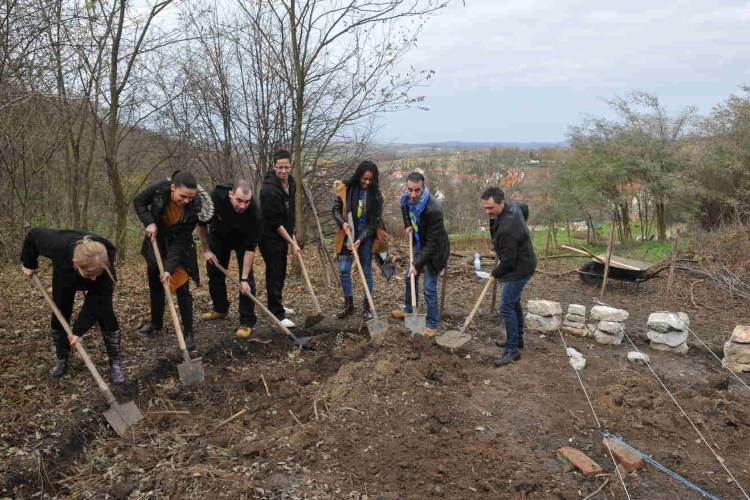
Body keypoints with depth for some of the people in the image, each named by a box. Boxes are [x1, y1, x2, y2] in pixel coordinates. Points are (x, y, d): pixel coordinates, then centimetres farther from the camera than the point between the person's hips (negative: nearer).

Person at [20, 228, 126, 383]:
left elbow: (97, 300, -32)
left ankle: (115, 363, 2)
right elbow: (34, 234, -20)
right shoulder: (57, 245, -44)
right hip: (65, 276, 2)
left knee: (106, 316, -11)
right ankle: (61, 360, 24)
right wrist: (29, 264, -5)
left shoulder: (106, 262, -44)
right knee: (59, 316, 3)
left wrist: (79, 329, -31)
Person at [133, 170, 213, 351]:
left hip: (178, 246, -3)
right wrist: (149, 222, -24)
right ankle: (156, 323, 37)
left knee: (182, 289, -7)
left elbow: (181, 241, -27)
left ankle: (188, 333, 5)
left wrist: (169, 268, -32)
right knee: (155, 284, 16)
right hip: (156, 242, 3)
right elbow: (138, 202, -8)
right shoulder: (159, 188, -28)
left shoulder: (194, 207, -31)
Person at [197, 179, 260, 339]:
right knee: (214, 271, 9)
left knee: (247, 276, -14)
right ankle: (220, 309, 30)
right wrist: (206, 250, -11)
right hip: (219, 235, 3)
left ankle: (247, 322, -10)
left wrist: (244, 279, -34)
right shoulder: (215, 196, -35)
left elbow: (250, 248, -33)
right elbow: (200, 223, -15)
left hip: (242, 239, -2)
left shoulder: (253, 212, -38)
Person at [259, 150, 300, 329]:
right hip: (270, 236, -9)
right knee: (274, 273, -4)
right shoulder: (269, 190, -26)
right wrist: (292, 243, -20)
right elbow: (275, 222, -24)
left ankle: (275, 306, 34)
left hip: (283, 234, 9)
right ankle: (277, 314, 4)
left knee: (281, 272, 19)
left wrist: (291, 235, 18)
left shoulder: (291, 182, 2)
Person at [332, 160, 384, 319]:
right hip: (348, 233, 1)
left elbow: (374, 221, -8)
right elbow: (336, 209, 2)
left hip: (366, 234, -1)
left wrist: (360, 240, -15)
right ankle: (349, 305, 18)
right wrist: (342, 223, -17)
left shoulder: (376, 194, -9)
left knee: (366, 271, 6)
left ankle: (367, 306, 19)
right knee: (344, 269, 1)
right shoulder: (345, 189, -7)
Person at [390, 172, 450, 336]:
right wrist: (407, 225, 1)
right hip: (419, 244, 8)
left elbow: (432, 242, -30)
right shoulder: (407, 197, -13)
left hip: (434, 249, -8)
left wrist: (417, 264, -28)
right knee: (410, 278, 22)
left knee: (430, 289, -4)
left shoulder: (433, 209, -36)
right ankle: (409, 310, 43)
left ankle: (432, 324, 14)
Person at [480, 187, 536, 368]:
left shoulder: (506, 229, -34)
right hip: (521, 262, 11)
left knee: (507, 307, -9)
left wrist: (495, 273, -6)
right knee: (513, 302, 21)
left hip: (519, 269, -11)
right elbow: (524, 207, 21)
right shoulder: (512, 205, -6)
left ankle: (512, 350, 0)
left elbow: (508, 261, -25)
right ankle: (517, 339, 36)